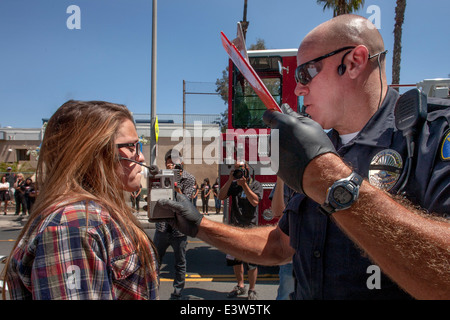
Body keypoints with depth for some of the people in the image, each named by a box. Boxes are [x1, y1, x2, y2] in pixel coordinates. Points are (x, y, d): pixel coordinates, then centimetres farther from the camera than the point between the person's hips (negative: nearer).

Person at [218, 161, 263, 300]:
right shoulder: (233, 184, 9)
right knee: (235, 259, 13)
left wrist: (244, 185, -16)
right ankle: (240, 286, 31)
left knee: (251, 261, -2)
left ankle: (252, 290, 14)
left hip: (250, 227, -4)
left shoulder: (256, 185, 0)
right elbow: (221, 196, -4)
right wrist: (230, 179, -10)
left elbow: (255, 201, -15)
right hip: (234, 226, 4)